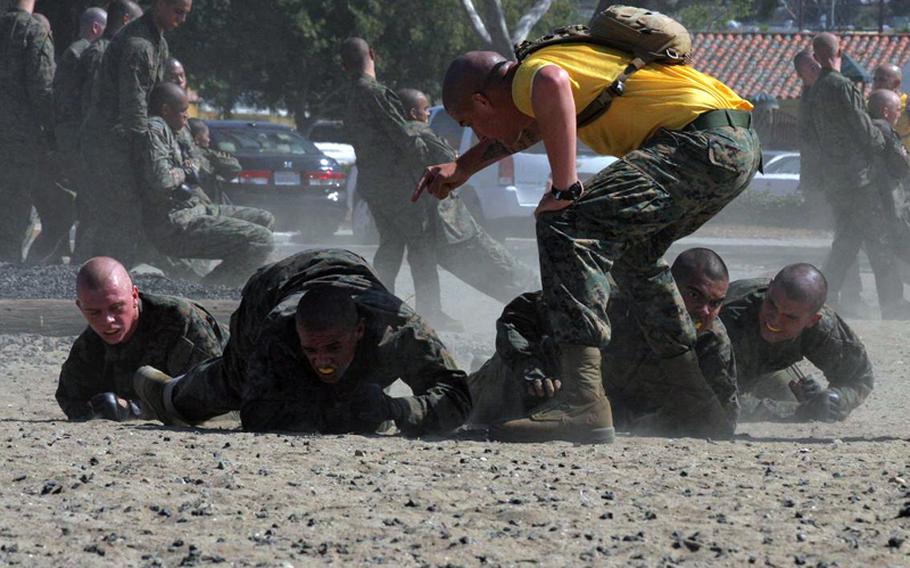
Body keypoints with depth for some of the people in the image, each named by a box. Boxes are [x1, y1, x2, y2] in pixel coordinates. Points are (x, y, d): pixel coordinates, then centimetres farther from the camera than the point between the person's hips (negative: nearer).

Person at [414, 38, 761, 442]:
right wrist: (461, 168, 46)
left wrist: (564, 190, -27)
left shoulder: (528, 74, -4)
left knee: (566, 224, -18)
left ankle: (583, 402, -29)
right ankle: (699, 408, 33)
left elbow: (551, 84, -30)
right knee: (634, 252, 29)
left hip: (704, 138, -11)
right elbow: (528, 128, 48)